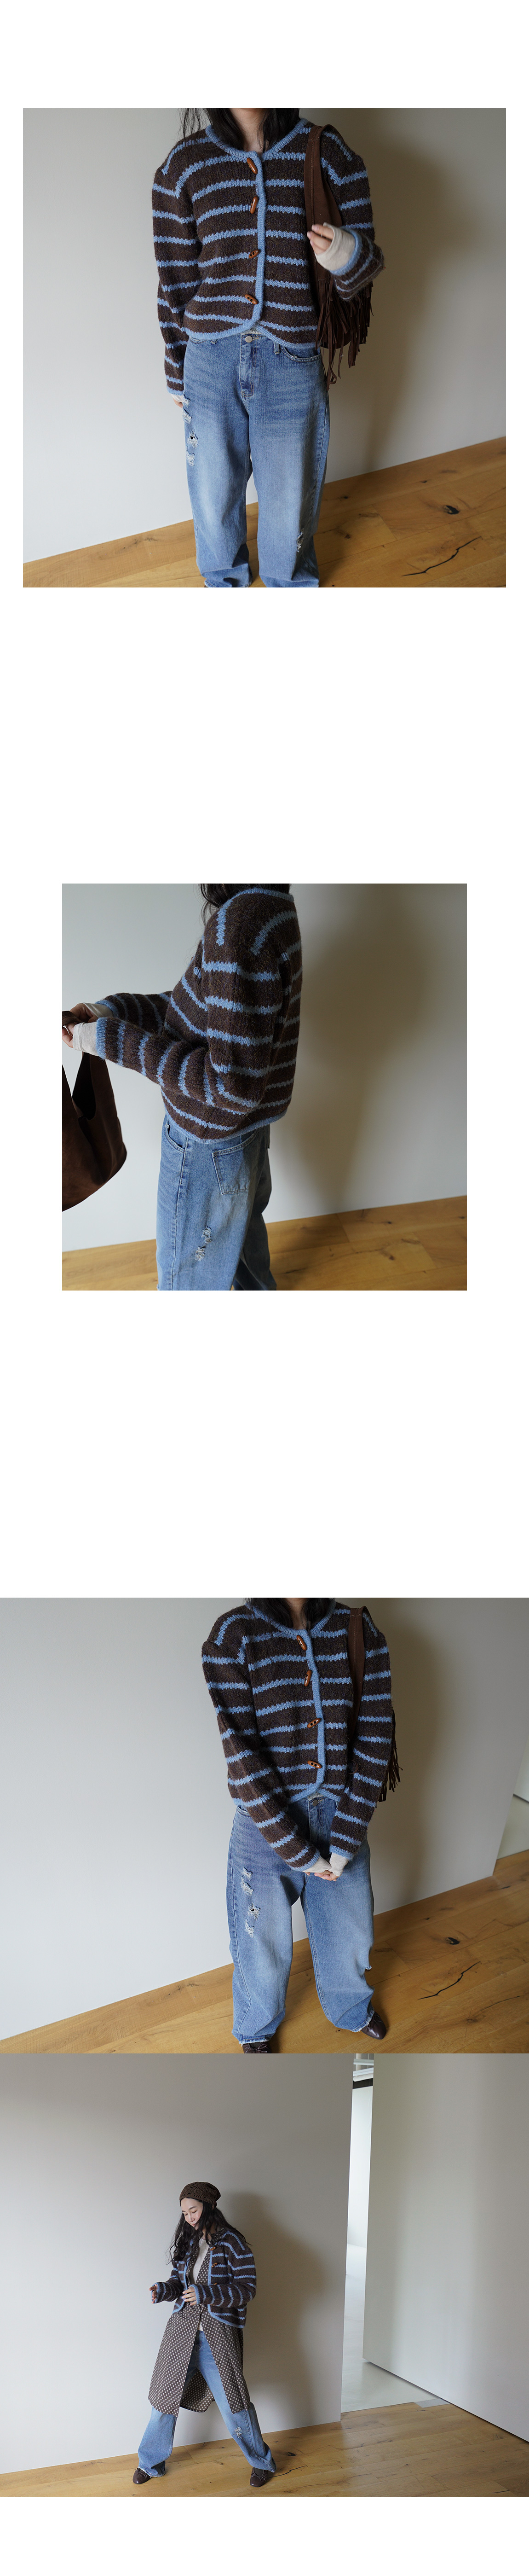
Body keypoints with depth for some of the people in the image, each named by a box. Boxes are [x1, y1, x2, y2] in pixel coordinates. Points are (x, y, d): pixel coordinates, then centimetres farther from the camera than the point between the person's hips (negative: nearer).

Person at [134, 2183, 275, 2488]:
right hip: (182, 2332, 5)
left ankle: (262, 2461, 20)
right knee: (166, 2395, 9)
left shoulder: (232, 2243, -10)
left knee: (232, 2403, -1)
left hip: (218, 2337, -5)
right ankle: (151, 2463, 26)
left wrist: (206, 2294, -23)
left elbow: (247, 2288, -13)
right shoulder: (187, 2241, 9)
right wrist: (164, 2290, -7)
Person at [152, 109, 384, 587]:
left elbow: (361, 271, -1)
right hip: (211, 362, 1)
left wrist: (347, 255, -25)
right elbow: (177, 279, 5)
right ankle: (225, 579, 44)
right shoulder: (185, 165, -2)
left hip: (294, 365, -1)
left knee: (289, 494, 14)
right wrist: (178, 374, 11)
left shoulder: (328, 155, -5)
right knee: (214, 491, 17)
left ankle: (289, 583, 41)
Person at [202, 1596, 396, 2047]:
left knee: (350, 1938, 23)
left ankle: (352, 2010, 54)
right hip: (266, 1823, -3)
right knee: (264, 1948, 17)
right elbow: (241, 1756, -19)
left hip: (342, 1821, 3)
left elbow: (375, 1736, -9)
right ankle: (256, 2029, 48)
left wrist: (344, 1845, -12)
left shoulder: (360, 1629, -8)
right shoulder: (233, 1637, -17)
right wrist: (301, 1854, -17)